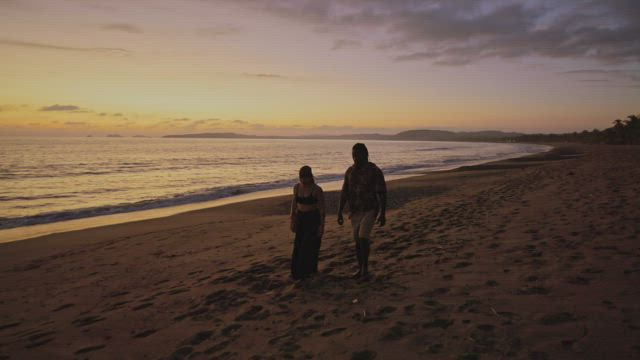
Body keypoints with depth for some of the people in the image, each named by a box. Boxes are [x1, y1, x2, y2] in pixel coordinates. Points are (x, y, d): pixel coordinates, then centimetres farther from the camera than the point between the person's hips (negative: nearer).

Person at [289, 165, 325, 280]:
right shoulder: (296, 187, 2)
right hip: (300, 219, 6)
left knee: (309, 245, -6)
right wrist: (292, 221, 8)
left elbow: (322, 209, -11)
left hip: (313, 219, -6)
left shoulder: (317, 190, -14)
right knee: (298, 246, 7)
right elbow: (294, 205, 10)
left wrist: (322, 225, -13)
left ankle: (303, 273, 2)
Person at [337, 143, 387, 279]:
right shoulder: (350, 171, 3)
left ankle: (365, 266, -1)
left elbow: (382, 193, -12)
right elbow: (344, 193, 7)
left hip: (370, 210, -5)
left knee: (363, 237, -18)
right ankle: (361, 268, 23)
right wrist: (340, 212, 4)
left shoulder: (375, 171, -13)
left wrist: (383, 213, -16)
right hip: (355, 211, 5)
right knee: (358, 240, 9)